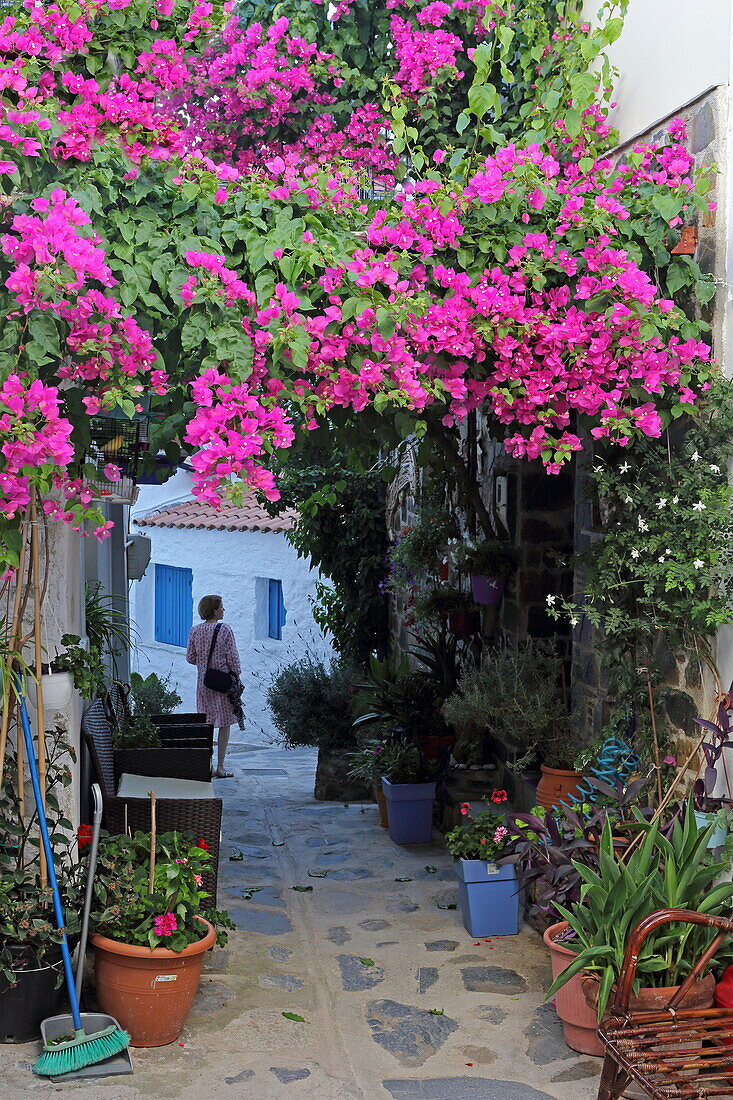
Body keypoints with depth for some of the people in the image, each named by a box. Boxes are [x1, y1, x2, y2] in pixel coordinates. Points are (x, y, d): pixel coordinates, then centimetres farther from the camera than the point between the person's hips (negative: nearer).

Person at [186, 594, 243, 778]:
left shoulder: (195, 630, 0)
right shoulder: (225, 629, -12)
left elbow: (190, 658, 5)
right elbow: (233, 658, -10)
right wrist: (236, 677, 1)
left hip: (203, 683, 4)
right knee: (224, 725, 4)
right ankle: (220, 767, 4)